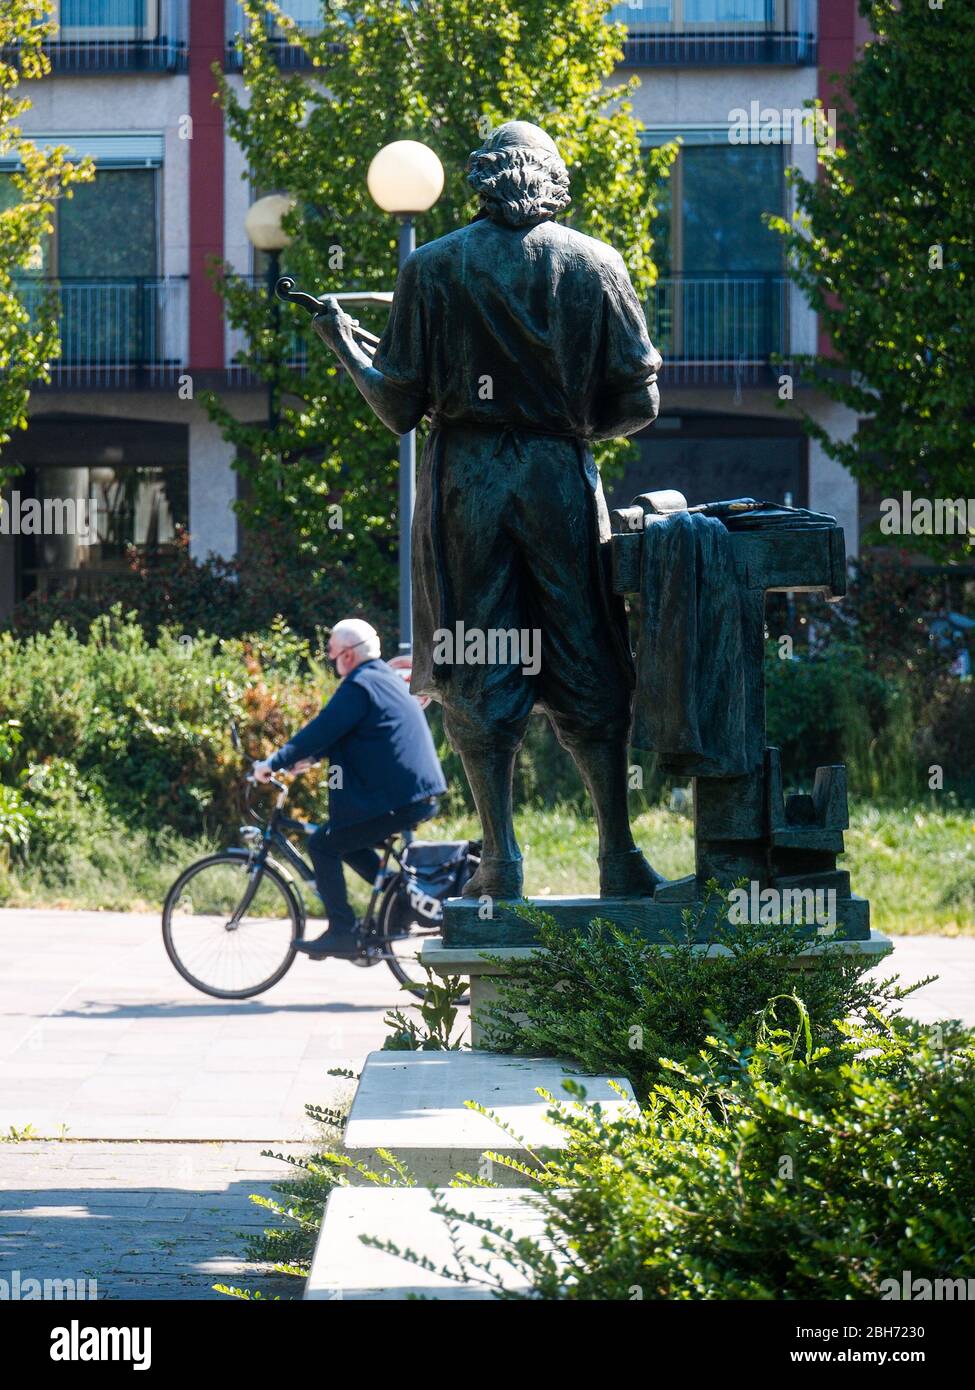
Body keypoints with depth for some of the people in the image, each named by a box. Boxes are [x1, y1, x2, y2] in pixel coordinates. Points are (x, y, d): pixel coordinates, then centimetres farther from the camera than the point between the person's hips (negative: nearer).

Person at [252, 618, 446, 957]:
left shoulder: (360, 685, -13)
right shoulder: (387, 678, 18)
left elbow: (322, 729, -16)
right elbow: (336, 730, 27)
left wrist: (274, 763, -10)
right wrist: (311, 757, 22)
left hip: (395, 801, -10)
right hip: (420, 796, 10)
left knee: (323, 845, -2)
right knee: (347, 840, 24)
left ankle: (342, 932, -4)